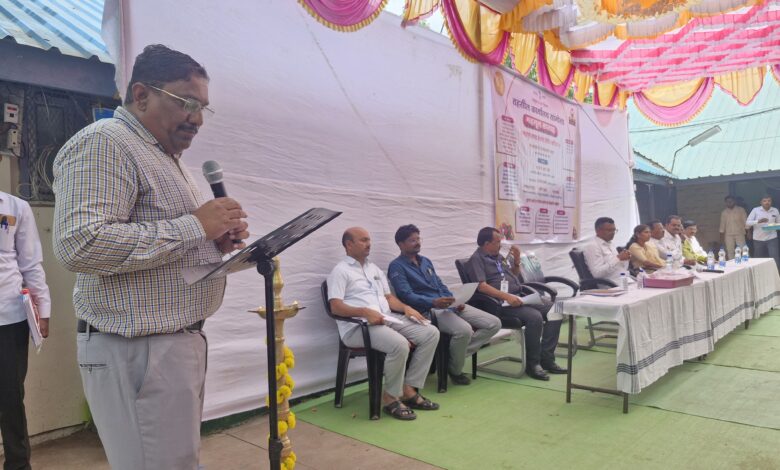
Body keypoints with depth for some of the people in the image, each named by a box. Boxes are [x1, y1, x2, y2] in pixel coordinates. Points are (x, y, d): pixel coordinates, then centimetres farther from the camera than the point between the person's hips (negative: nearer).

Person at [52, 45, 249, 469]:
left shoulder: (167, 157, 18)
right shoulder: (104, 143, -13)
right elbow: (79, 245, -26)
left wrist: (215, 242, 5)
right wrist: (194, 226, -21)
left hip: (179, 340, 10)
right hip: (137, 349, -10)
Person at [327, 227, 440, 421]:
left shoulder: (375, 269, 24)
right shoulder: (340, 271, 0)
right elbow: (335, 306, -12)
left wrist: (405, 307, 1)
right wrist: (366, 312, -25)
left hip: (388, 319, 8)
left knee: (431, 333, -7)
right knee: (400, 344, -33)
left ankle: (409, 389, -4)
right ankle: (391, 397, -9)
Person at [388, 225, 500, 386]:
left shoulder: (425, 261, 22)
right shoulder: (397, 266, -3)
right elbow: (407, 296, -15)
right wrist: (433, 302, -30)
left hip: (449, 305, 8)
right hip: (428, 310, -8)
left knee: (494, 324, -3)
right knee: (464, 330, -34)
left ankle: (457, 353, 2)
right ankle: (455, 370, -6)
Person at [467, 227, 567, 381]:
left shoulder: (498, 256, 21)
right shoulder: (477, 259, -5)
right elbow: (482, 286, -19)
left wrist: (517, 260, 13)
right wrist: (506, 296, -28)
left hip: (520, 296, 9)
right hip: (503, 303, -9)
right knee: (535, 317, -29)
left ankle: (546, 358, -4)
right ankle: (532, 364, -12)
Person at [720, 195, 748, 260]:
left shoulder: (741, 210, 2)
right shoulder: (724, 212, 7)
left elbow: (746, 222, 1)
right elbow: (722, 226, 9)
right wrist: (722, 238, 6)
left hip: (740, 234, -1)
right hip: (728, 235, 2)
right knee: (730, 253, 0)